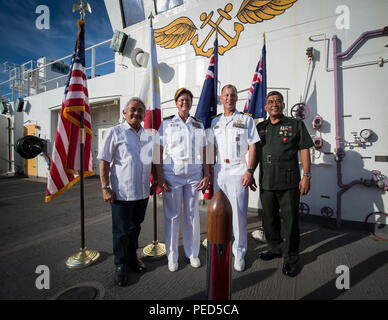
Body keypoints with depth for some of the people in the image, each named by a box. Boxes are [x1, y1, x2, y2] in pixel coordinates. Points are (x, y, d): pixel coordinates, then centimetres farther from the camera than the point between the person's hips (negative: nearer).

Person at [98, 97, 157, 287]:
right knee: (121, 230, 8)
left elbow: (154, 161, 18)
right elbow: (104, 161, -7)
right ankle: (120, 265, 29)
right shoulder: (115, 132, -4)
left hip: (143, 192, 5)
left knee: (135, 227, 19)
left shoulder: (148, 135, 10)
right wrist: (105, 187, -12)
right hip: (121, 192, -4)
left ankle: (132, 257, 40)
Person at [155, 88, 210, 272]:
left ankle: (193, 253, 28)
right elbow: (159, 152, 0)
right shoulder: (166, 123, 4)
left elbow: (204, 153, 11)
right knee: (172, 215, 5)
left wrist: (206, 175, 3)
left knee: (192, 213, 9)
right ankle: (172, 257, 23)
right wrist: (160, 178, -7)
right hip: (172, 174, -2)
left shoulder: (198, 125, 12)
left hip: (194, 175, 2)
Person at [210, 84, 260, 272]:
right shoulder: (215, 121, 14)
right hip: (219, 171, 4)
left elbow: (252, 146, 0)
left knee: (239, 213, 0)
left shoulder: (246, 120, 5)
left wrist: (250, 170, -10)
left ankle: (239, 252, 17)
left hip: (238, 170, -3)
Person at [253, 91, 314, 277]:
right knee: (269, 218, 14)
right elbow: (254, 153, 16)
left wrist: (306, 176, -7)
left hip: (289, 181, -3)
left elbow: (304, 150, 0)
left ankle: (290, 258, 21)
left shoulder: (296, 125, 5)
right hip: (266, 182, 4)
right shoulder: (260, 127, 14)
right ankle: (275, 249, 35)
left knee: (290, 220, 3)